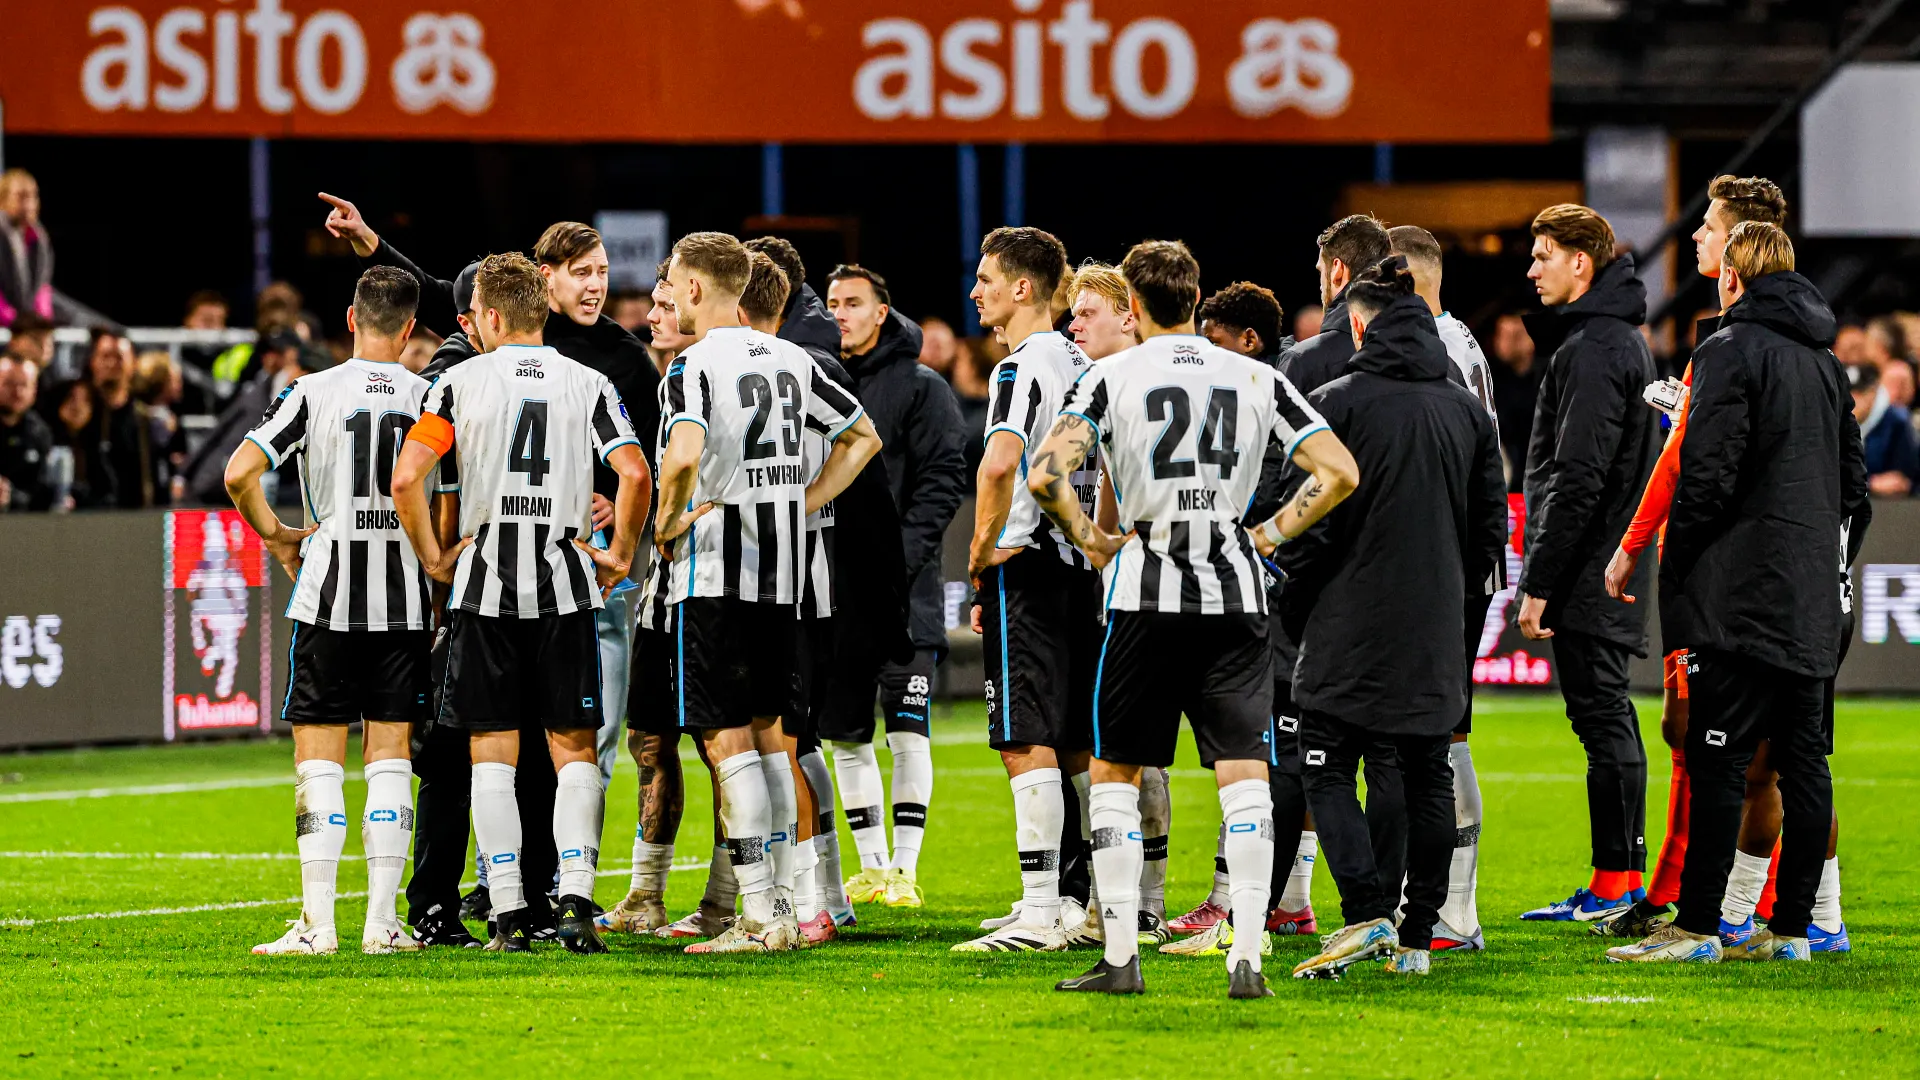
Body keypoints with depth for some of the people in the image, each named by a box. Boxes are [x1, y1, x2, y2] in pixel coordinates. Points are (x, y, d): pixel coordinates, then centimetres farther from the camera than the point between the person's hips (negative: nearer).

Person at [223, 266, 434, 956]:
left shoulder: (314, 392, -4)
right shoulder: (431, 398, 1)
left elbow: (240, 473, -11)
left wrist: (278, 537, 5)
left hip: (330, 595, -2)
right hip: (406, 601, 2)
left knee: (319, 759, 2)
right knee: (390, 757, 6)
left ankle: (317, 922, -3)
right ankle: (382, 923, 4)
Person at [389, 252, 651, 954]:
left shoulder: (461, 382, 0)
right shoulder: (588, 385, 3)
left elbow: (406, 479, -9)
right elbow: (635, 475, -9)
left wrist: (433, 558, 3)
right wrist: (620, 556, 5)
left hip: (484, 583, -1)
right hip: (565, 586, 1)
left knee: (492, 752, 4)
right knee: (574, 748, 7)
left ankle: (508, 915, -2)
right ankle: (576, 897, -8)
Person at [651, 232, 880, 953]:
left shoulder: (694, 366, -11)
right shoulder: (791, 360, 11)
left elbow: (684, 456, -29)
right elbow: (862, 436, 22)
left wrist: (668, 522, -11)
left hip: (713, 575, -7)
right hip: (783, 574, 7)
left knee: (727, 740, -5)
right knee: (768, 732, 15)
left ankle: (759, 918, -8)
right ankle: (783, 905, 16)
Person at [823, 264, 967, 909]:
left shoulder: (921, 389, -1)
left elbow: (944, 478, -7)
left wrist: (904, 553, -16)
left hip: (902, 590, -5)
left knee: (907, 731, -6)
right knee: (845, 736, 7)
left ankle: (905, 870, -3)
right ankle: (871, 868, 15)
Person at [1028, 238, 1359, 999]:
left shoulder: (1111, 377, 0)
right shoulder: (1257, 379, 8)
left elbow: (1045, 475, -13)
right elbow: (1340, 472, 3)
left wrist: (1091, 539, 2)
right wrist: (1270, 534, 9)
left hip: (1146, 594, -2)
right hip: (1235, 595, 2)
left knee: (1114, 772, 9)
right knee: (1243, 773, 0)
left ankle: (1120, 957, 5)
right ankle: (1247, 957, -9)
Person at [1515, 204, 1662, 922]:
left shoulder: (1592, 350, -15)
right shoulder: (1622, 339, 18)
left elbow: (1577, 479, -21)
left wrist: (1539, 583, -20)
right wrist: (1545, 577, 20)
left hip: (1588, 572, -10)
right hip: (1615, 569, 10)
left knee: (1601, 716, -8)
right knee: (1610, 720, 11)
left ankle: (1615, 883, -7)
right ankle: (1624, 881, 14)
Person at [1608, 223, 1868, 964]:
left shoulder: (1733, 348, -8)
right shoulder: (1824, 359, 16)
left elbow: (1707, 476, -15)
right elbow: (1853, 479, 20)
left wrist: (1674, 574, -5)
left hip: (1742, 596, -8)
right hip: (1812, 603, 8)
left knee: (1719, 762, -7)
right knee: (1803, 760, 8)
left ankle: (1696, 928, -9)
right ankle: (1791, 926, 10)